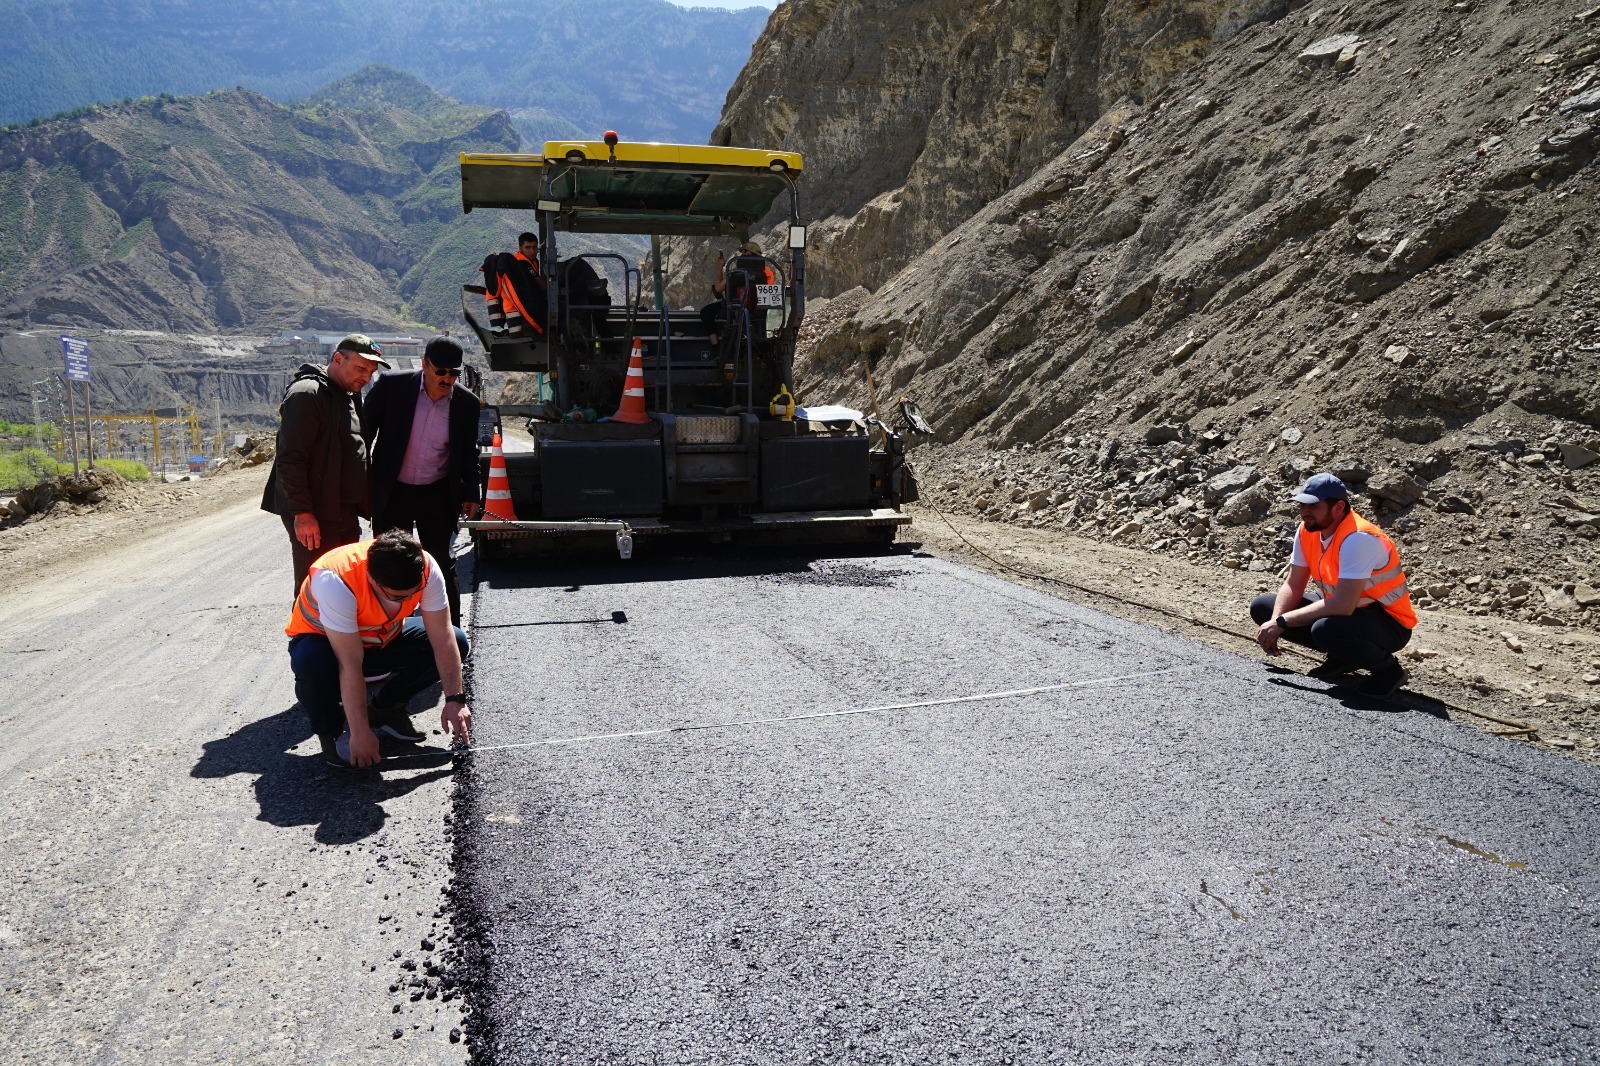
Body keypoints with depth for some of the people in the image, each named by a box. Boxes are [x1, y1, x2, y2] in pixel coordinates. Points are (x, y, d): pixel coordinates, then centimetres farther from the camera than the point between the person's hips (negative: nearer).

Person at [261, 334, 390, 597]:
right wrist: (302, 512, -22)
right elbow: (290, 459, -18)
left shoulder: (350, 396, 17)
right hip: (315, 517, -9)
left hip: (345, 514, 9)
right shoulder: (307, 393, -12)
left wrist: (360, 505, 17)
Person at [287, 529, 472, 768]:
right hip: (323, 639, -4)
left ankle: (386, 709, 6)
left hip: (383, 638, 4)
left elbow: (443, 638, -21)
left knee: (456, 643, -15)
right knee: (312, 662, -39)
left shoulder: (425, 568, -27)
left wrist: (455, 700, -25)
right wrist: (360, 733, -32)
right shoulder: (335, 581, -38)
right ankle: (331, 731, -6)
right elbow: (350, 666, -36)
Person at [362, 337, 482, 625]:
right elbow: (364, 430, -2)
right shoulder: (391, 385, -11)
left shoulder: (466, 403, -6)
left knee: (441, 566, 6)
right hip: (391, 493, 0)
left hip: (438, 495, 0)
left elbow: (468, 454, 6)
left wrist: (470, 494, 5)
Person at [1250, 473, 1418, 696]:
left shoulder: (1358, 539, -30)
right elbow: (1293, 586, -1)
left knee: (1326, 629, -40)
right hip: (1341, 609, 8)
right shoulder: (1307, 530, -5)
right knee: (1262, 606, 0)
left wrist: (1282, 622, -30)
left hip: (1389, 623, -8)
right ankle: (1341, 657, 8)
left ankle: (1386, 667, -8)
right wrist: (1274, 623, -19)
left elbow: (1343, 606, -35)